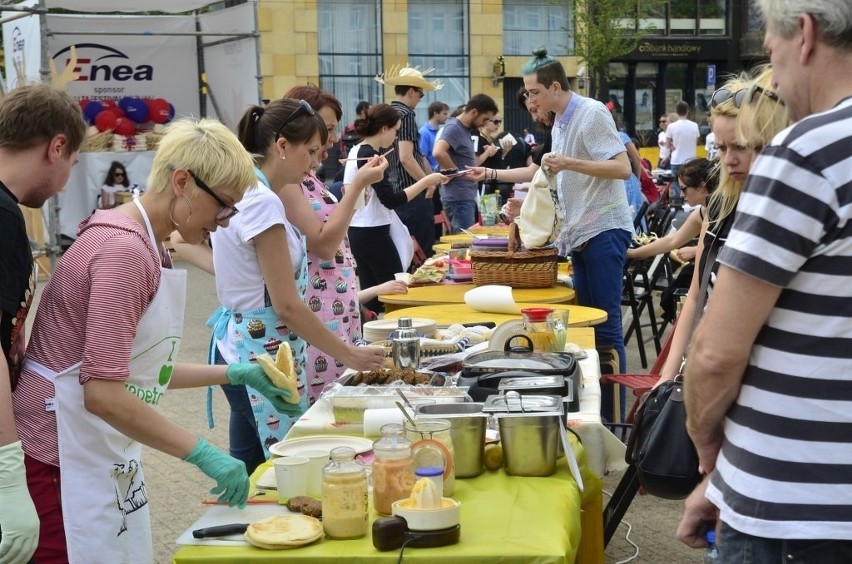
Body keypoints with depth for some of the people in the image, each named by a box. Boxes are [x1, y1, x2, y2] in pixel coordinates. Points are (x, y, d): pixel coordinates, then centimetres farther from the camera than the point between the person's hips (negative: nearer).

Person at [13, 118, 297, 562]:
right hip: (62, 460, -10)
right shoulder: (123, 250, -19)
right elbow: (103, 393, -26)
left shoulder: (145, 246, 11)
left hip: (106, 457, 10)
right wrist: (202, 453, -22)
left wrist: (233, 374, 11)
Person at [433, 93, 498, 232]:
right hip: (459, 198, -10)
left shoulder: (466, 129, 14)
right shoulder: (454, 128, -14)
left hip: (468, 196, 10)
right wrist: (458, 173, -21)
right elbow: (438, 153, -31)